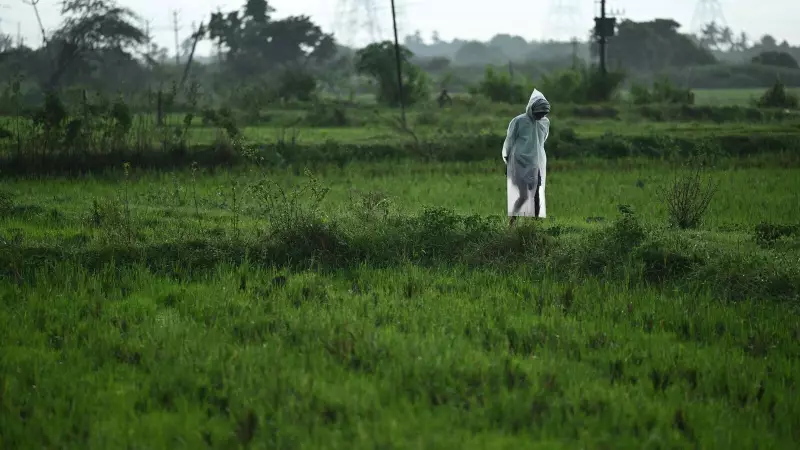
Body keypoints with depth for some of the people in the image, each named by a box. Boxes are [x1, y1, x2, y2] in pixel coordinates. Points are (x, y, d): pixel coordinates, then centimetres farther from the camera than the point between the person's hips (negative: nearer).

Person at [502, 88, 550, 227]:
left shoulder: (545, 122, 4)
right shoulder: (518, 121, -10)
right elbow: (509, 143, -1)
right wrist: (506, 162, 4)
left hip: (538, 165, 5)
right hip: (520, 164, -5)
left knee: (537, 196, 2)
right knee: (523, 196, -8)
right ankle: (511, 223, 7)